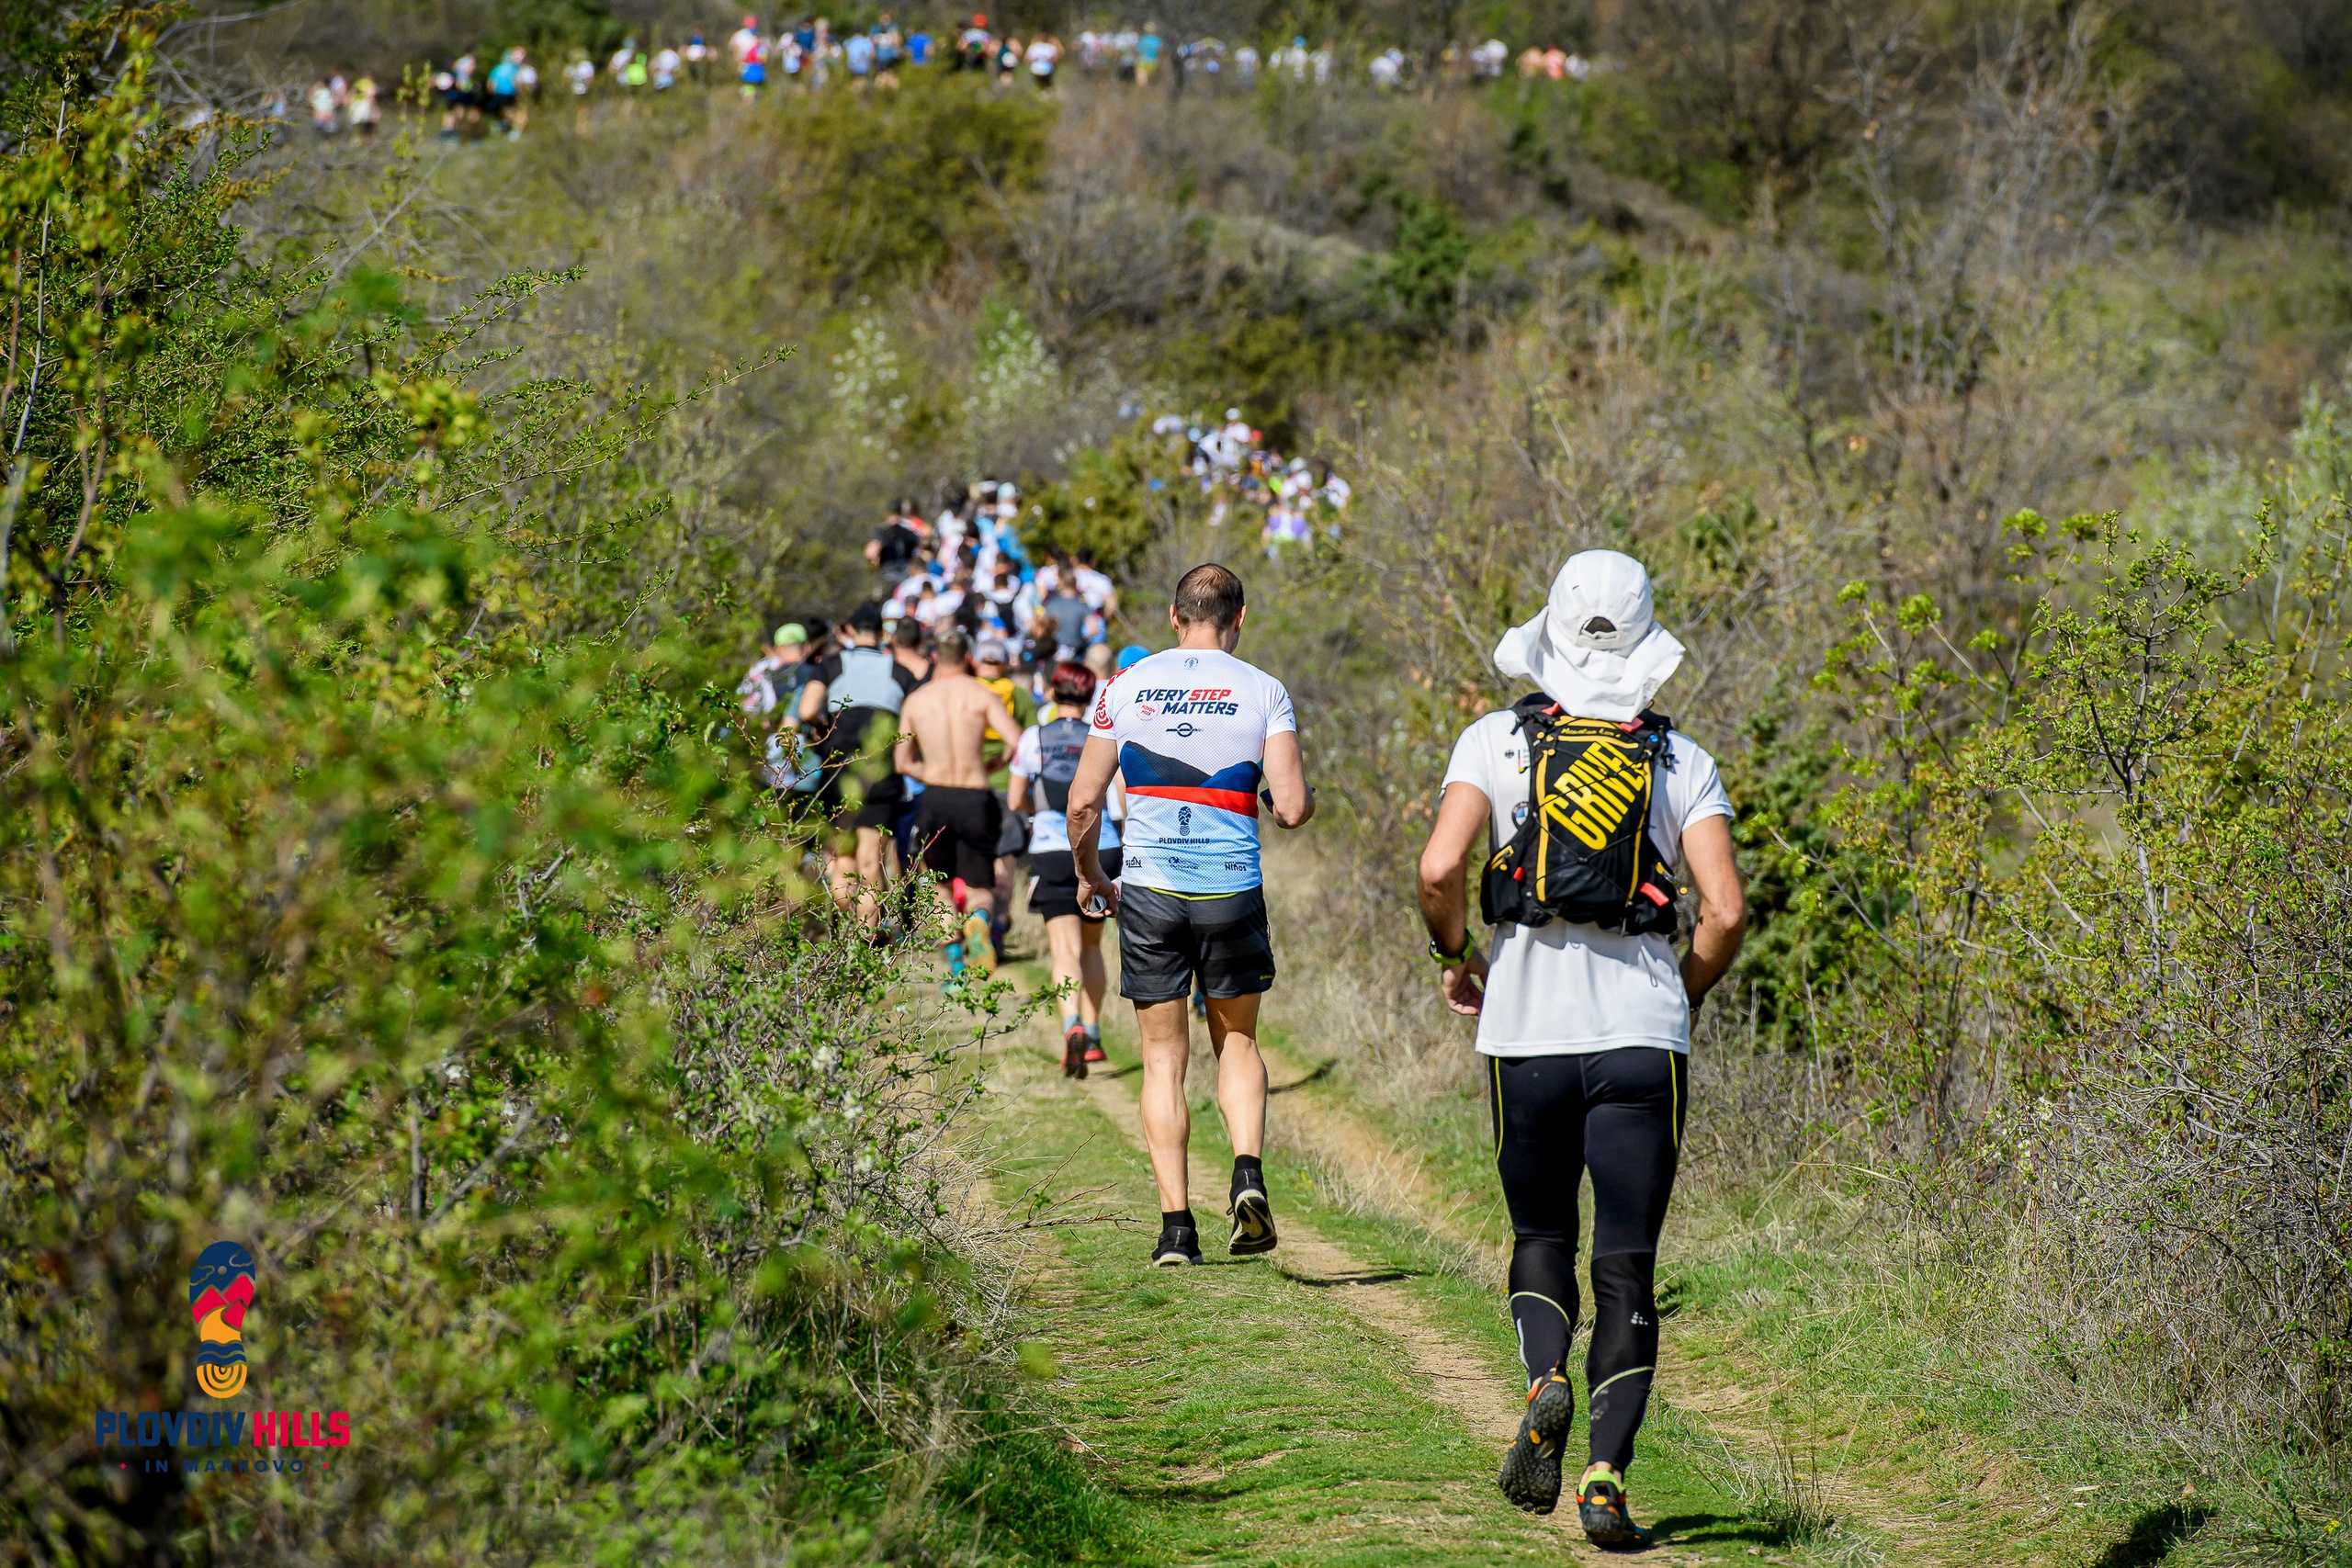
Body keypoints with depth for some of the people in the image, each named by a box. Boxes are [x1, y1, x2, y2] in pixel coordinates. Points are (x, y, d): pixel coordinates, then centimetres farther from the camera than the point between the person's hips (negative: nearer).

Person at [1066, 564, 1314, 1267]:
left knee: (1164, 1058, 9)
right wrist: (1299, 805, 15)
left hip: (1149, 891, 0)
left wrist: (1089, 875, 17)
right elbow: (1293, 807, -9)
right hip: (1232, 891, 0)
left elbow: (1083, 802, 0)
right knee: (1237, 1040, 19)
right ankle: (1249, 1172, -4)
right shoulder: (1263, 692, -2)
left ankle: (1176, 1225, 5)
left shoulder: (1126, 687, 1)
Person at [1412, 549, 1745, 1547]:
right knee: (1626, 1267, 5)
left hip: (1527, 1028, 0)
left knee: (1541, 1237, 19)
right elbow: (1726, 911, -5)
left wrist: (1455, 958, 8)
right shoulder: (1682, 763, 4)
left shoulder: (1497, 740, 1)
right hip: (1642, 1035, 0)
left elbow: (1439, 869, -11)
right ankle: (1609, 1476, -6)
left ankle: (1546, 1380, -9)